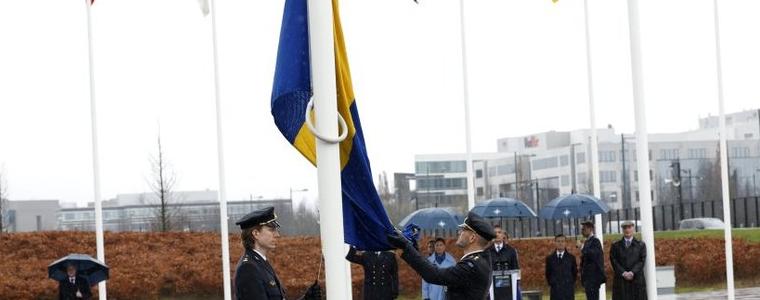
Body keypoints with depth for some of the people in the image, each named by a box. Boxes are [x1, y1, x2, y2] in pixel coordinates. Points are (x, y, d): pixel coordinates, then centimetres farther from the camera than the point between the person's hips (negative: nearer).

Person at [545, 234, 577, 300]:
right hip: (555, 291, 1)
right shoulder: (550, 258, 5)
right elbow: (548, 273, 12)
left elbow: (575, 273, 9)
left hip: (568, 292, 0)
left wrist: (571, 284, 3)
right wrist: (551, 284, 5)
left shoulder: (571, 258, 3)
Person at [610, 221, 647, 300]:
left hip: (637, 280, 0)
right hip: (621, 280, 0)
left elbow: (642, 261, 1)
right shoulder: (615, 246, 12)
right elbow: (614, 261, 2)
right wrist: (623, 273, -12)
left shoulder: (640, 245, 12)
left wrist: (632, 272, -13)